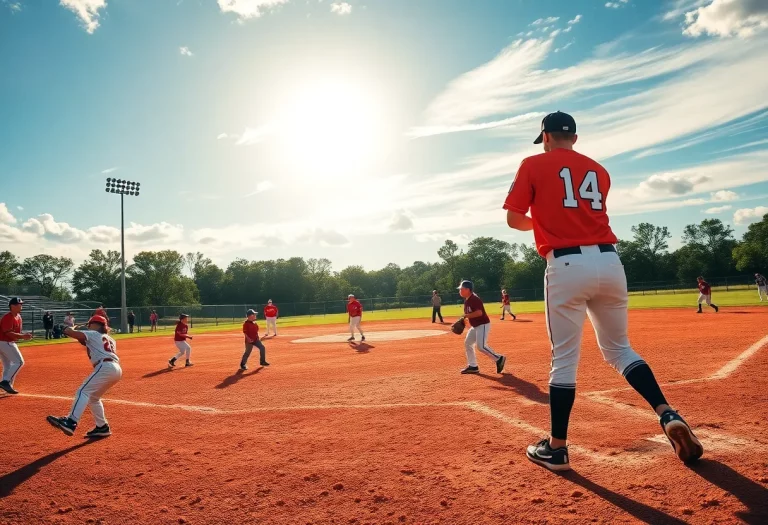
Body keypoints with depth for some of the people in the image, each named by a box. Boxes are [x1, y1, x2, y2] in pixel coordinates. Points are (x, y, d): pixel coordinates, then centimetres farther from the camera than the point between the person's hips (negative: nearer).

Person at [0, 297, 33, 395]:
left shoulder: (18, 317, 12)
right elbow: (8, 333, -24)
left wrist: (24, 335, -2)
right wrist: (22, 336, -24)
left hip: (9, 343, 10)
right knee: (19, 362, -13)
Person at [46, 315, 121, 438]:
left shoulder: (92, 334, 9)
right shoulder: (110, 339, 30)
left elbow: (69, 332, 0)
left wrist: (68, 329, 23)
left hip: (105, 367, -8)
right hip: (117, 369, 8)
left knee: (83, 392, -15)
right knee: (93, 397, 20)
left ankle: (71, 422, -33)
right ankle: (102, 427, 20)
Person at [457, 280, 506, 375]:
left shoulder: (474, 299, -21)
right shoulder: (466, 300, 9)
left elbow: (479, 313, -31)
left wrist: (467, 316, -23)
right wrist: (465, 319, 2)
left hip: (483, 325, -11)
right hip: (475, 326, 11)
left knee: (481, 346, -15)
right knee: (467, 343, 10)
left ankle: (499, 359, 2)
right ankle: (473, 366, 16)